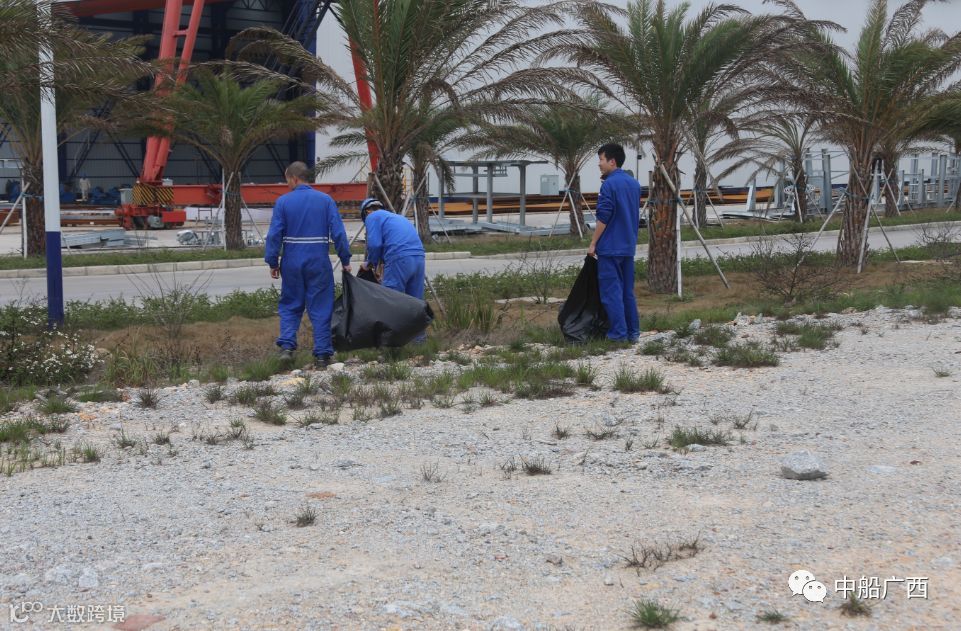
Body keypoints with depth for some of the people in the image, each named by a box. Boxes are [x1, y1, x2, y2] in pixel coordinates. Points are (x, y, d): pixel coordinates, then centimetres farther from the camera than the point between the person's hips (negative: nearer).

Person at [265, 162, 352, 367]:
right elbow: (338, 233, -3)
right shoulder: (325, 200, 1)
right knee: (320, 308, 6)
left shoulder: (283, 202, -2)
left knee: (290, 306, 13)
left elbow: (274, 235, -4)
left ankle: (287, 346, -3)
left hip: (292, 263, 0)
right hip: (319, 262, 0)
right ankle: (322, 354, 5)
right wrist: (345, 260, 5)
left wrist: (273, 263, 4)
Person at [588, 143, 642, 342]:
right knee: (628, 290, 12)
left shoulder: (609, 184, -14)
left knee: (611, 290, -2)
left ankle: (619, 332, -3)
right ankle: (633, 332, 13)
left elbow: (603, 218, -15)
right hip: (629, 246, 8)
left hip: (610, 247, -8)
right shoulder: (634, 183, 10)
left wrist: (593, 243, -9)